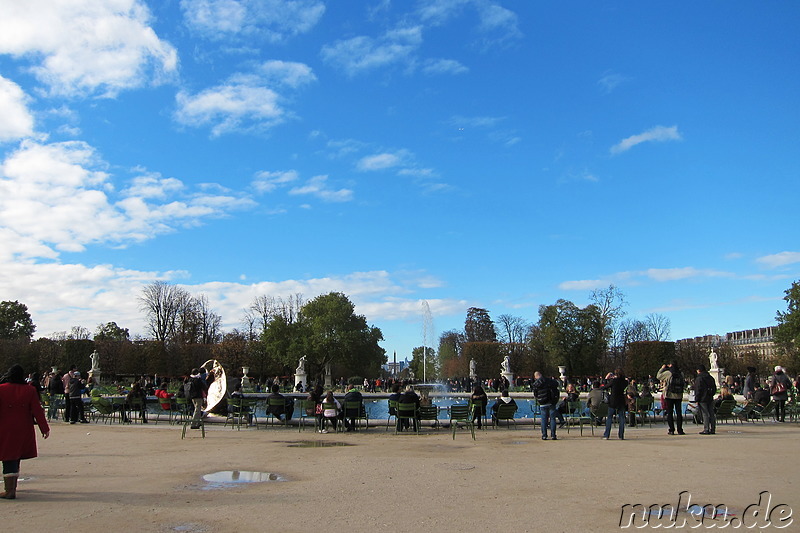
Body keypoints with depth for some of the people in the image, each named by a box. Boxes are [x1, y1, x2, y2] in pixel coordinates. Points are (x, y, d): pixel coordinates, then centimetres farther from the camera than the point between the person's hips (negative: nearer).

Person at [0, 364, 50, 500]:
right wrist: (44, 428, 4)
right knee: (16, 458, 18)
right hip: (24, 430, 3)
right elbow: (37, 411, -1)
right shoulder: (30, 390, -2)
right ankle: (12, 487, 30)